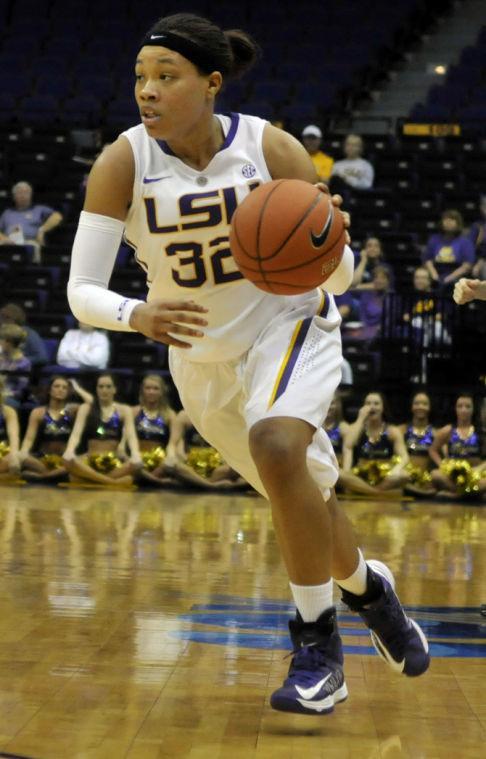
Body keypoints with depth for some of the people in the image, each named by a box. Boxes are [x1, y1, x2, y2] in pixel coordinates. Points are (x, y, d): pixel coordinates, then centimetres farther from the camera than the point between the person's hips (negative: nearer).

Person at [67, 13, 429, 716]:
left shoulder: (272, 149, -22)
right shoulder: (124, 163, -20)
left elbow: (338, 275, -14)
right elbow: (81, 292, -24)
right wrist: (138, 316, -44)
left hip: (289, 324, -3)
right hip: (201, 354, 3)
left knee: (277, 447, -32)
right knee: (304, 499, 15)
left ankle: (318, 644, -17)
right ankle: (369, 588, 48)